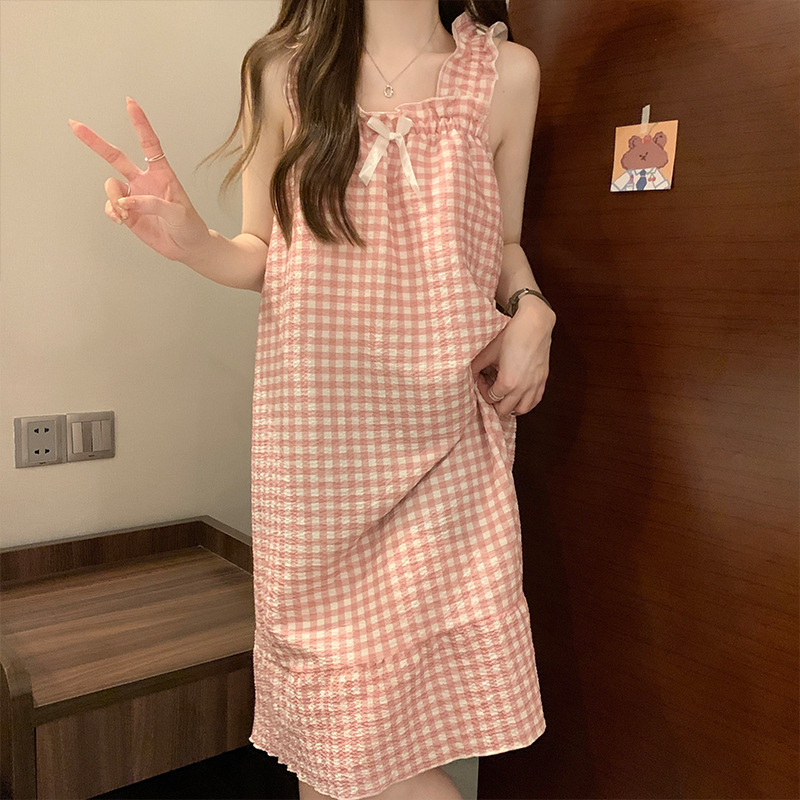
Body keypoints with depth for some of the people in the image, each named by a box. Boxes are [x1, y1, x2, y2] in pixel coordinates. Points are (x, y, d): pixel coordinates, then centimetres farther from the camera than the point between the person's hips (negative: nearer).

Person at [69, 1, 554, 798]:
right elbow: (265, 256, 8)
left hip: (449, 431, 1)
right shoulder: (283, 71, 4)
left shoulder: (506, 72, 6)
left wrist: (529, 312, -4)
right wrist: (192, 240, -12)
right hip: (317, 430, 0)